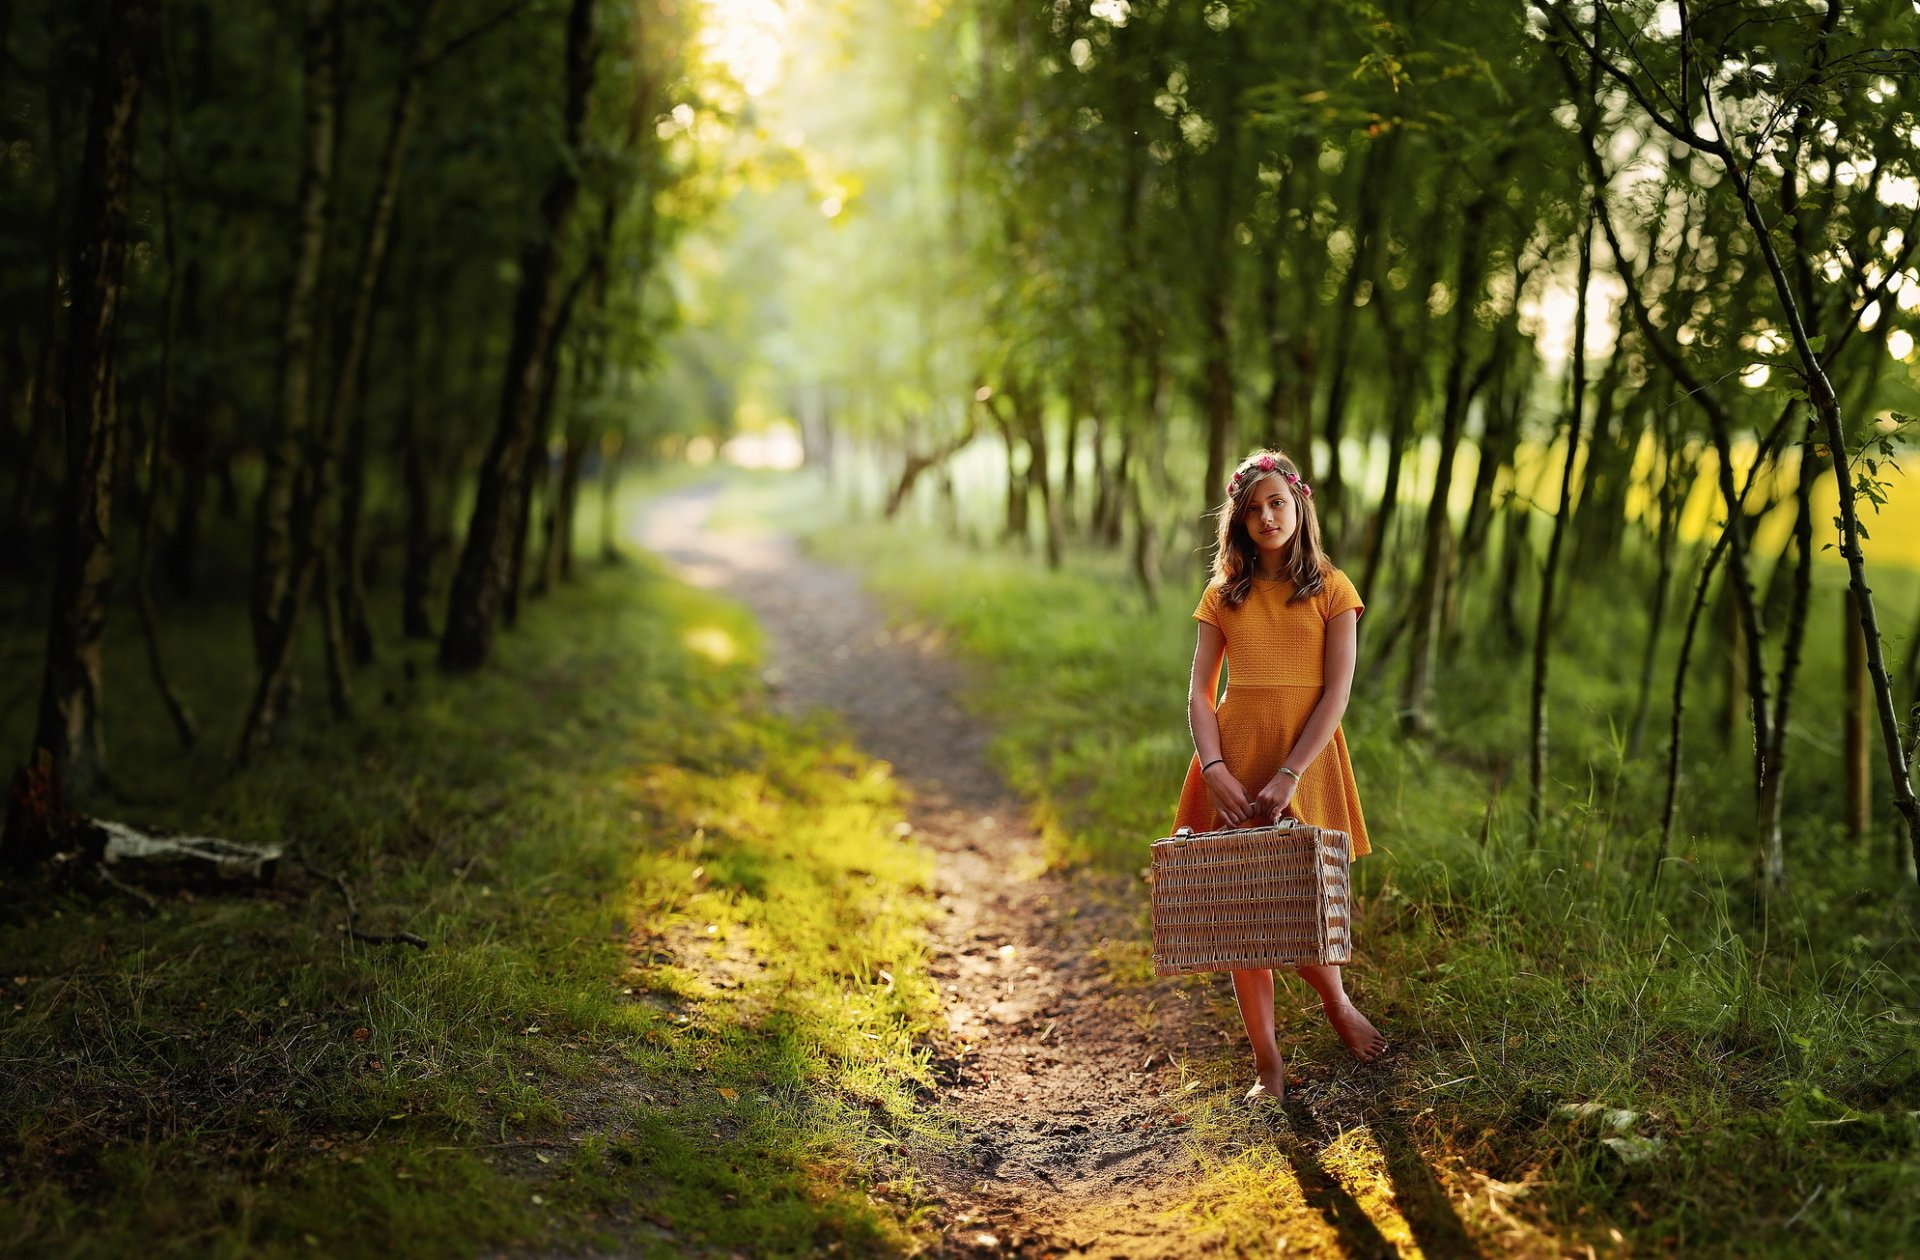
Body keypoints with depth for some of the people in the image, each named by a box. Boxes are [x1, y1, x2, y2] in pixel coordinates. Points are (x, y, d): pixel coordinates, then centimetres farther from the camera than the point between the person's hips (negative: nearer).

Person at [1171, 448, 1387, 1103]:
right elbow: (1199, 691, 4)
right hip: (1234, 758, 2)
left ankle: (1336, 1001, 31)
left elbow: (1337, 691, -5)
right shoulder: (1224, 594, 9)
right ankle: (1268, 1063, 8)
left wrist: (1290, 774, -15)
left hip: (1305, 756, -2)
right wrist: (1213, 767, -13)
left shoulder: (1331, 589, 3)